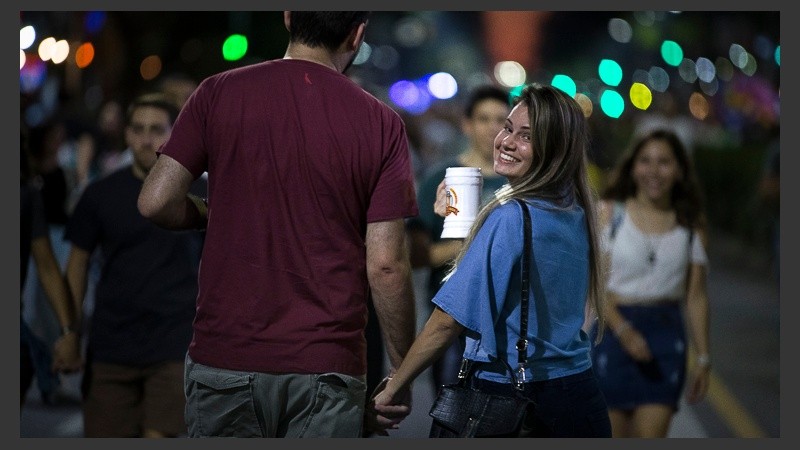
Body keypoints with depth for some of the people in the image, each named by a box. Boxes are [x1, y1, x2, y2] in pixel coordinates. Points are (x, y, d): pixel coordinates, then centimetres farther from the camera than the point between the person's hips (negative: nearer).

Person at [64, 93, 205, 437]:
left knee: (159, 435, -11)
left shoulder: (199, 195, 2)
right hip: (110, 350, 2)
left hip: (175, 349, -2)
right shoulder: (101, 194, 5)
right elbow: (79, 261, 10)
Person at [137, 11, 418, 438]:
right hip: (327, 369, -1)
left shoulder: (218, 92, 0)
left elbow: (156, 201, -5)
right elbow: (386, 265, -5)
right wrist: (402, 376, 5)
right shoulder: (380, 122, -2)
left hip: (224, 358, 1)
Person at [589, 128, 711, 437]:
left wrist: (702, 357, 5)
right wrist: (623, 330, -19)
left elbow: (696, 296, 9)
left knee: (652, 439, -4)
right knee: (611, 435, 1)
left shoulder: (691, 226, 7)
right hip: (611, 330, -2)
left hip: (666, 333, 2)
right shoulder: (608, 213, 0)